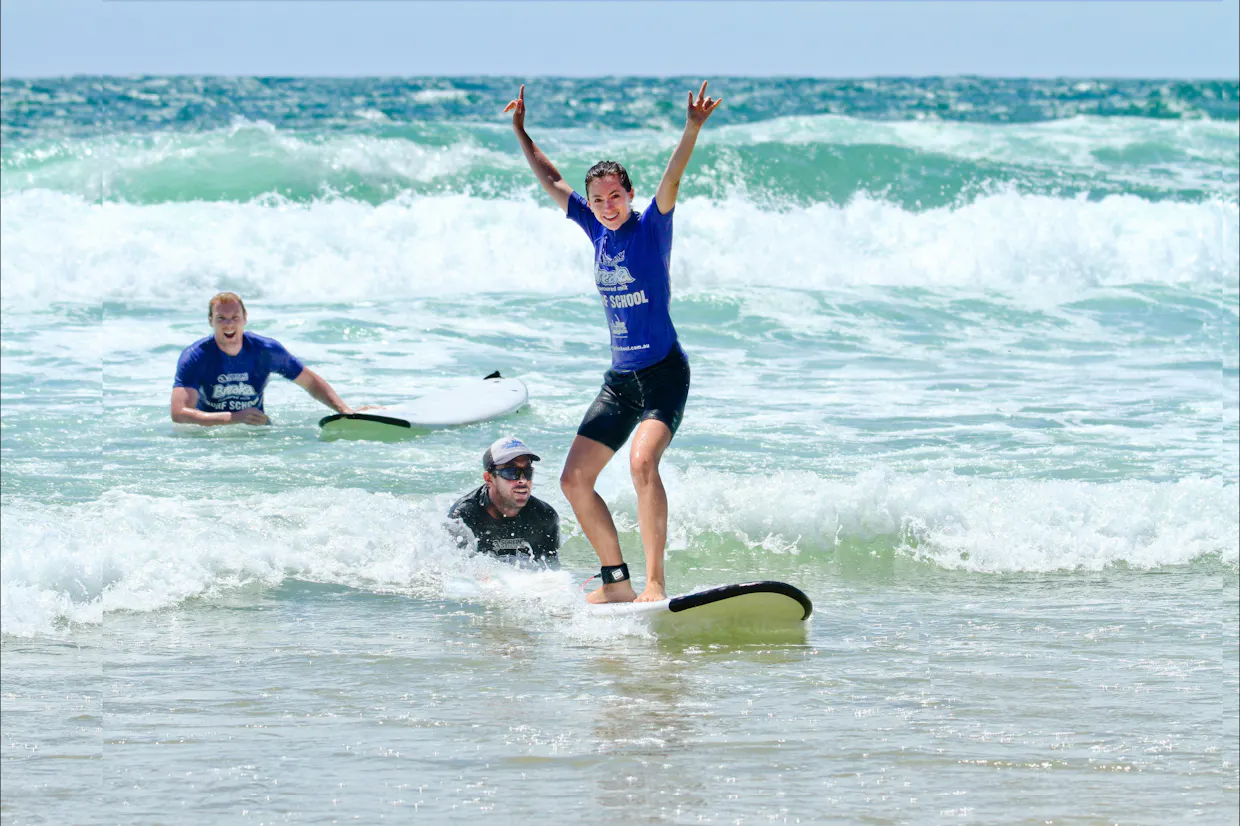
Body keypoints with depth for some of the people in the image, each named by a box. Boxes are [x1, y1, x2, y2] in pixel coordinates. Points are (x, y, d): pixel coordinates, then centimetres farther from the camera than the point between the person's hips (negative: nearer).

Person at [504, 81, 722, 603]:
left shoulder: (651, 226, -8)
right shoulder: (597, 229, 8)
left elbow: (672, 178, -25)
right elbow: (551, 180, 19)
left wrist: (692, 129, -40)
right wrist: (520, 132, 20)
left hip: (664, 374, -8)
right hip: (620, 378, 8)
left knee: (642, 462, -29)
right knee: (574, 480, 4)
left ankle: (655, 582, -29)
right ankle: (616, 583, 11)